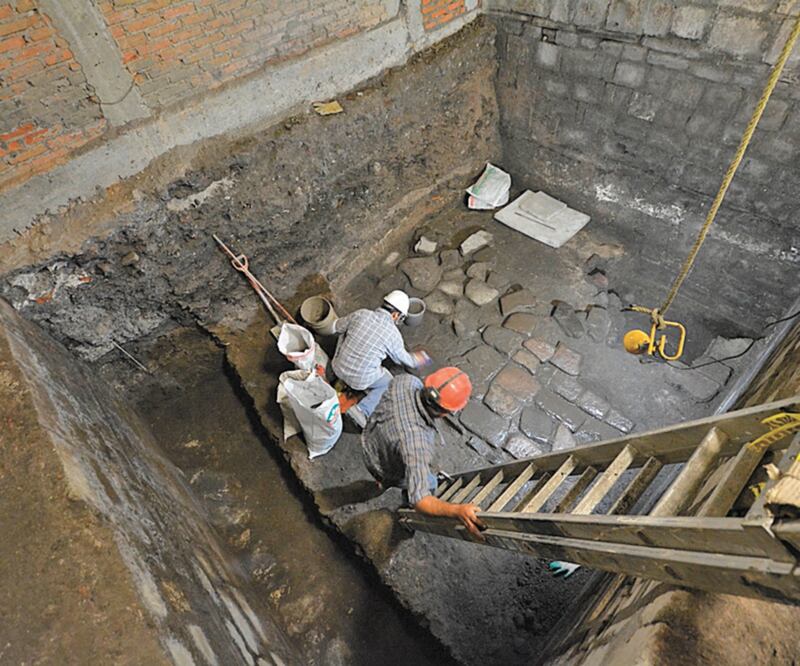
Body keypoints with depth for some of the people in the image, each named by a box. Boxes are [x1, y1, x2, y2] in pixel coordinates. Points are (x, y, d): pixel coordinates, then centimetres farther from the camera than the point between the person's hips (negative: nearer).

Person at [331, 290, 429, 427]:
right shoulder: (393, 335, -14)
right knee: (388, 382, 25)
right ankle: (362, 410, 3)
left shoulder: (360, 314, -9)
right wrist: (415, 360, 27)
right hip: (361, 380, -3)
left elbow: (336, 327, 7)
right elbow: (402, 359, 5)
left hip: (338, 369, 3)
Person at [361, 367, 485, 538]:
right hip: (388, 471, -5)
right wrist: (457, 510, -63)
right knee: (429, 482, 26)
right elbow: (419, 500, -50)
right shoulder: (418, 444, -51)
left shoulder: (405, 381, -35)